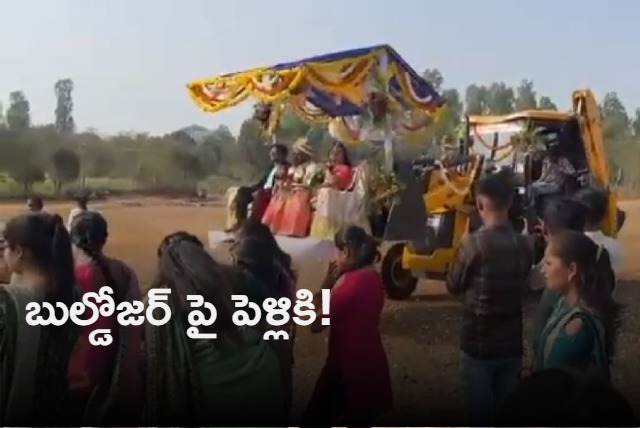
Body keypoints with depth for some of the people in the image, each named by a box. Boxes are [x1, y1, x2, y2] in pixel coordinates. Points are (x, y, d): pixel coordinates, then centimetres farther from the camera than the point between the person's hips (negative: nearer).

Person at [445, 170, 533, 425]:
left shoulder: (473, 243, -17)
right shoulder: (524, 245, -3)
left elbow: (453, 286, -4)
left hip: (478, 343, -4)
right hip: (511, 344, 4)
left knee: (480, 414, 9)